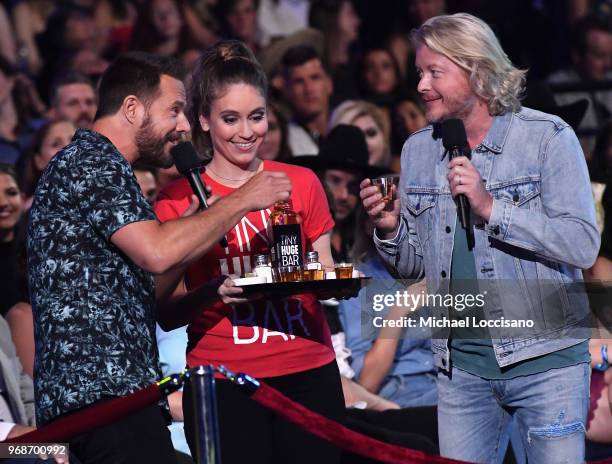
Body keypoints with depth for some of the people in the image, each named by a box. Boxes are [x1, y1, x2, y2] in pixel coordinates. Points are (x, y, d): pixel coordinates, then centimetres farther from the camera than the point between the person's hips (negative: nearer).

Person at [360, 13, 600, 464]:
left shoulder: (547, 137, -7)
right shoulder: (419, 149, 10)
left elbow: (583, 246, -15)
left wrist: (490, 207, -21)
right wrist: (390, 228, -5)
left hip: (545, 359, -5)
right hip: (461, 366, 5)